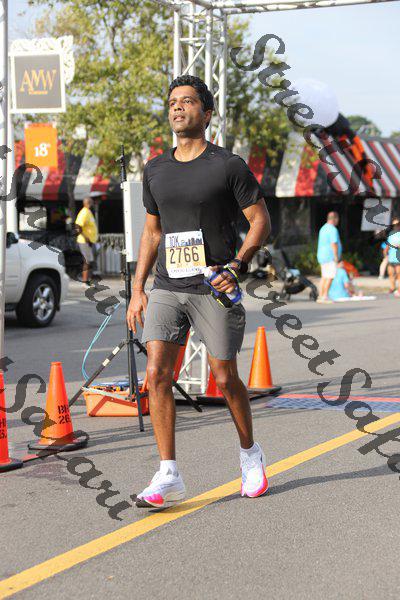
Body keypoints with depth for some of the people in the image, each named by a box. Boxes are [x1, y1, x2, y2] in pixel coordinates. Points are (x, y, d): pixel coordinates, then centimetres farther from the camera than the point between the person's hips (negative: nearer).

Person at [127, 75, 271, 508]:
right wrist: (137, 289, 12)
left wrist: (236, 266, -17)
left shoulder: (228, 165, -3)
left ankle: (250, 455, 28)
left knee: (225, 378, 3)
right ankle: (168, 477, -4)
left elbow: (261, 221, -2)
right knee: (157, 374, -9)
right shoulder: (155, 169, 12)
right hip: (166, 289, 4)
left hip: (214, 288, -4)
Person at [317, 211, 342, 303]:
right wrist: (336, 257, -17)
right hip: (330, 257, -10)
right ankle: (325, 297, -13)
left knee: (324, 277, 12)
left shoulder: (323, 228, 16)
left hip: (322, 256, 10)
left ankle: (321, 296, 12)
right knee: (330, 277, -9)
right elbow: (334, 244, -22)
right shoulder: (333, 229, -15)